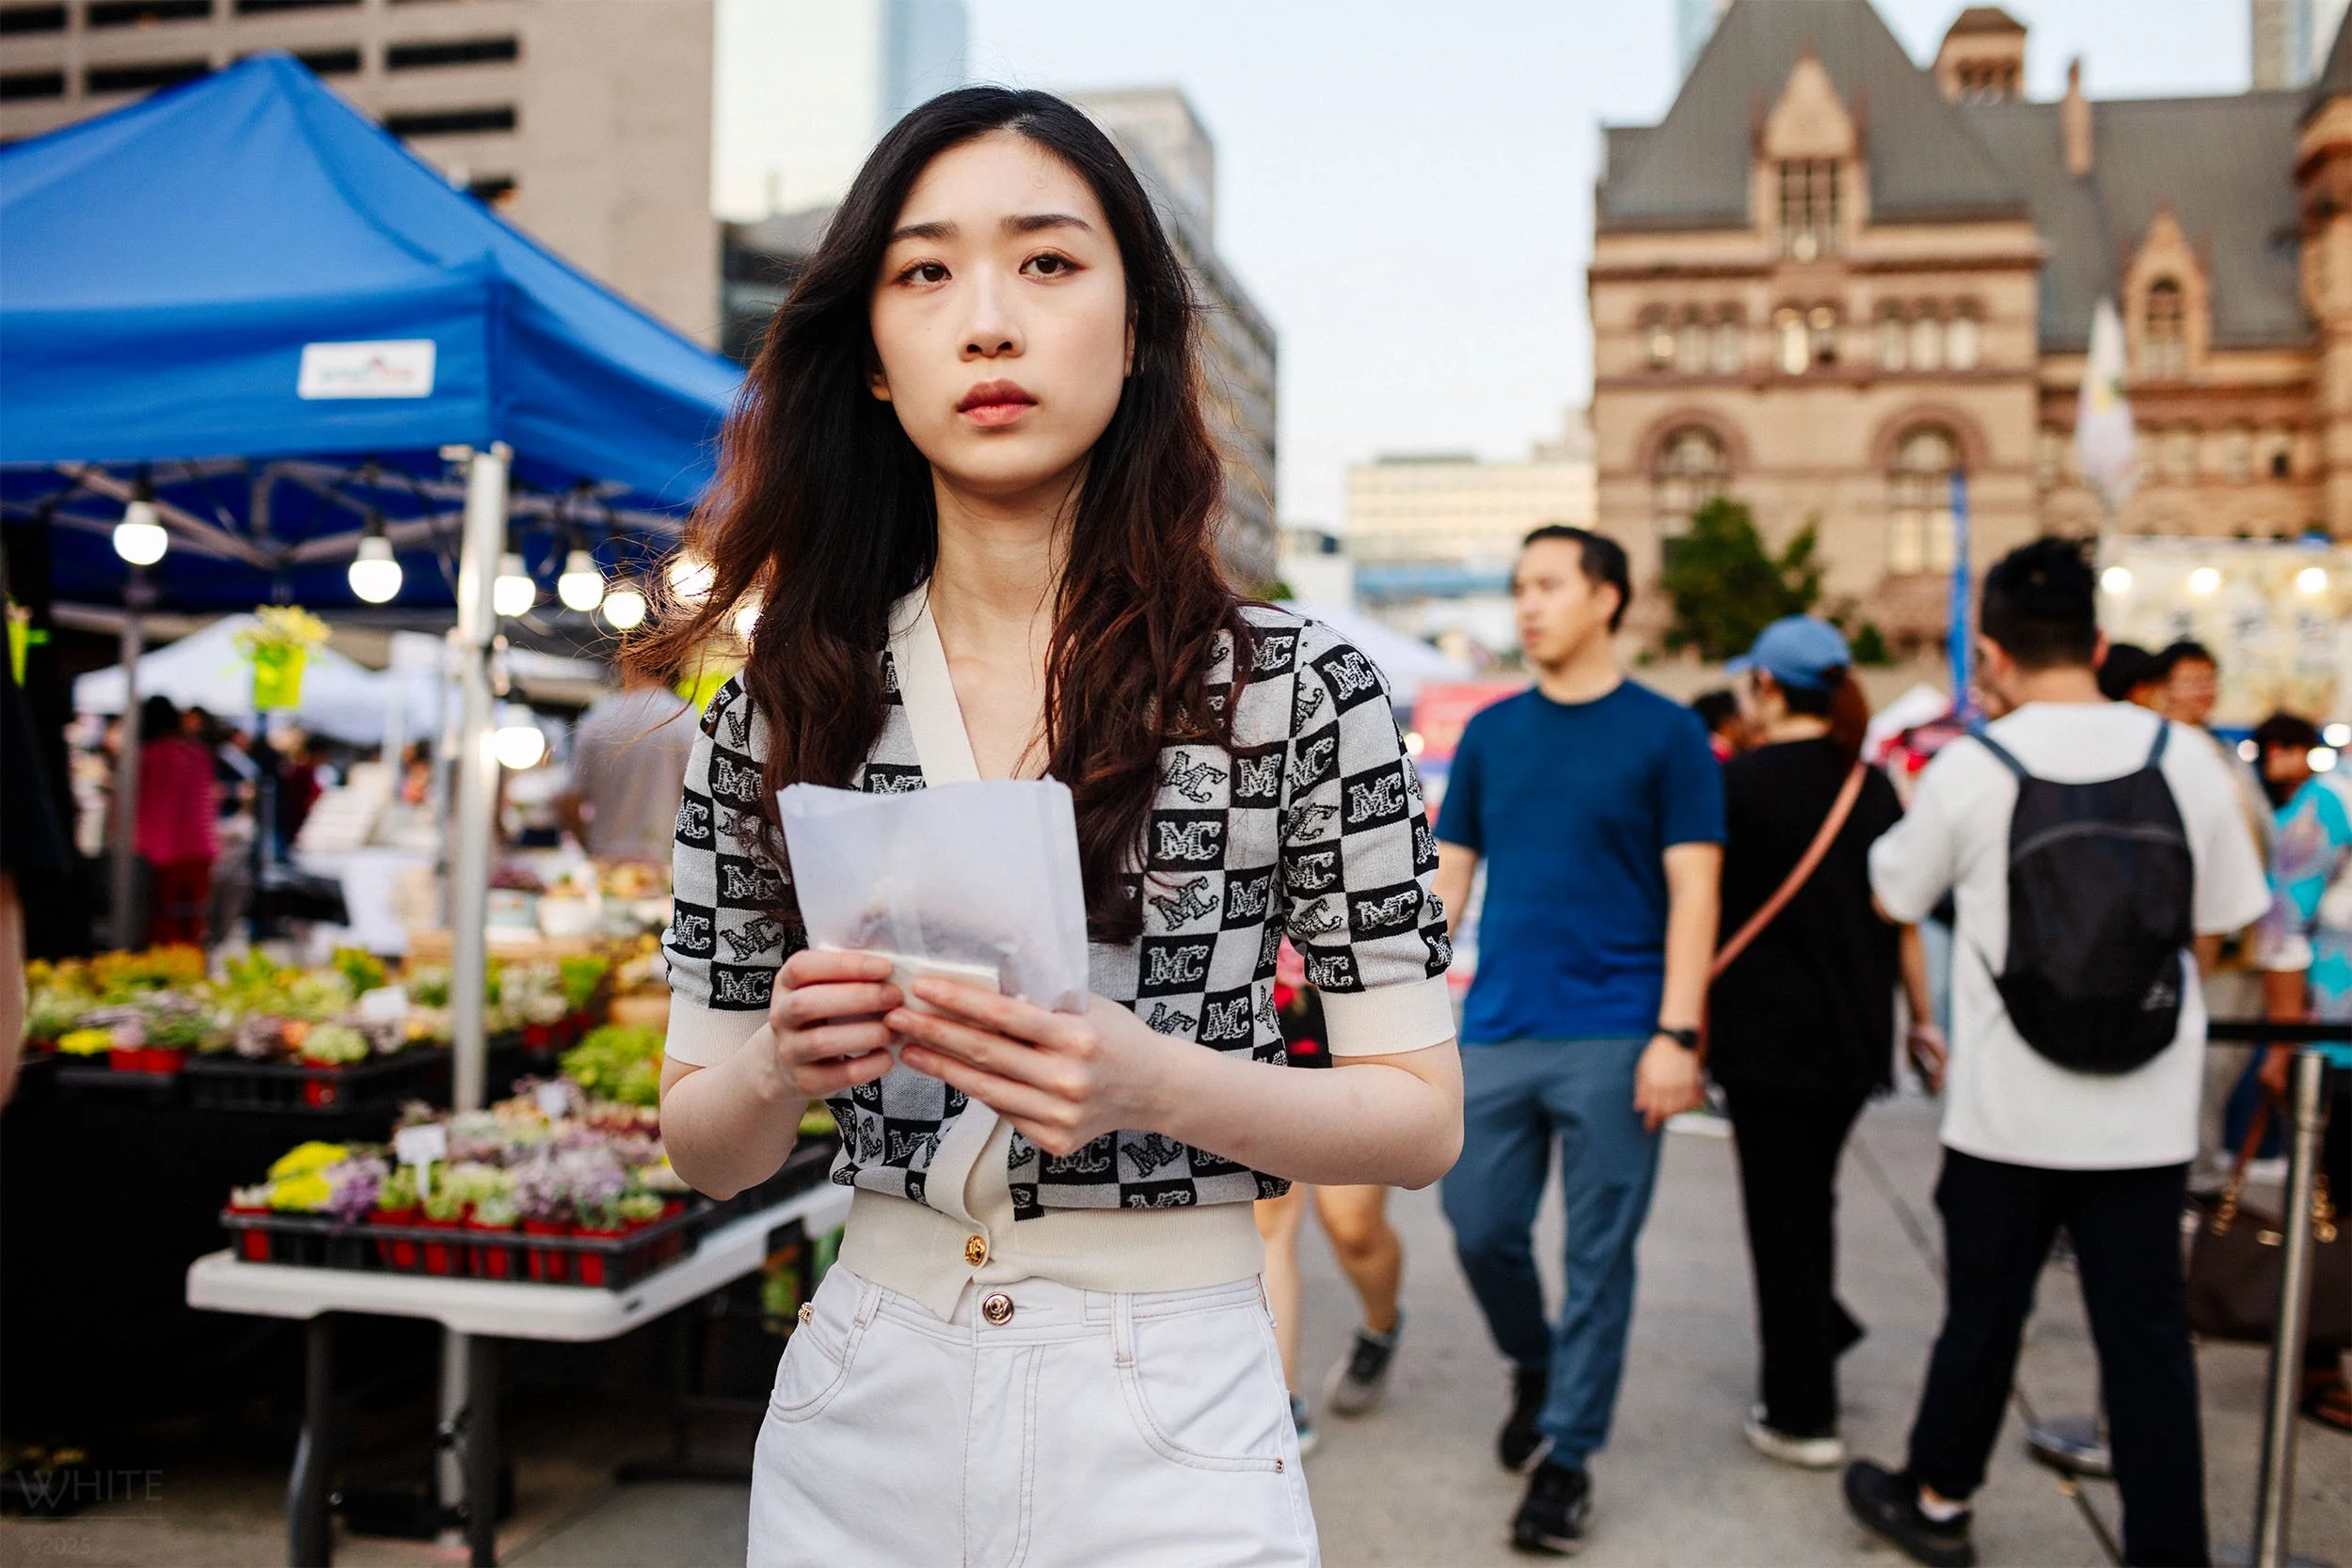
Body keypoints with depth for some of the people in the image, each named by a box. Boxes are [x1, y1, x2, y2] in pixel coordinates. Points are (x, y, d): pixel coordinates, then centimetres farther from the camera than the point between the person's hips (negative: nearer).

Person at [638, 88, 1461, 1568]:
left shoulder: (1299, 688, -10)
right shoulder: (779, 710, -3)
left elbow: (1423, 1116, -6)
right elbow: (705, 1147, 4)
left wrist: (1157, 1083, -24)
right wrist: (779, 1066, -19)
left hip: (1166, 1418, -2)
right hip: (862, 1404, 3)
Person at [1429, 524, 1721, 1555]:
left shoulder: (1665, 733, -1)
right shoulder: (1491, 732, 10)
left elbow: (1693, 892, -4)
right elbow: (1449, 874, 12)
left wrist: (1676, 1035, -12)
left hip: (1612, 1039, -3)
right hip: (1496, 1032, 4)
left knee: (1599, 1255, 4)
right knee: (1481, 1229, 7)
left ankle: (1568, 1454, 19)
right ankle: (1532, 1367, 37)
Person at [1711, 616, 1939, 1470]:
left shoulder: (1741, 782, -9)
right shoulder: (1873, 786, 5)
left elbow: (1708, 915, -7)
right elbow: (1902, 919, 9)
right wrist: (1920, 1019, 18)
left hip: (1767, 1028, -5)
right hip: (1854, 1031, 5)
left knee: (1780, 1211, 2)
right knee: (1813, 1191, 21)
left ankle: (1799, 1414, 9)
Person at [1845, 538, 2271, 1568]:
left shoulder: (1967, 769, -10)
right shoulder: (2184, 758, -3)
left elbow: (1894, 895, 6)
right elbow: (2219, 926, 6)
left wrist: (1913, 796, 22)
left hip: (2007, 1114, -1)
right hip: (2148, 1118, 2)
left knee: (1982, 1315, 14)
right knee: (2148, 1334, 9)